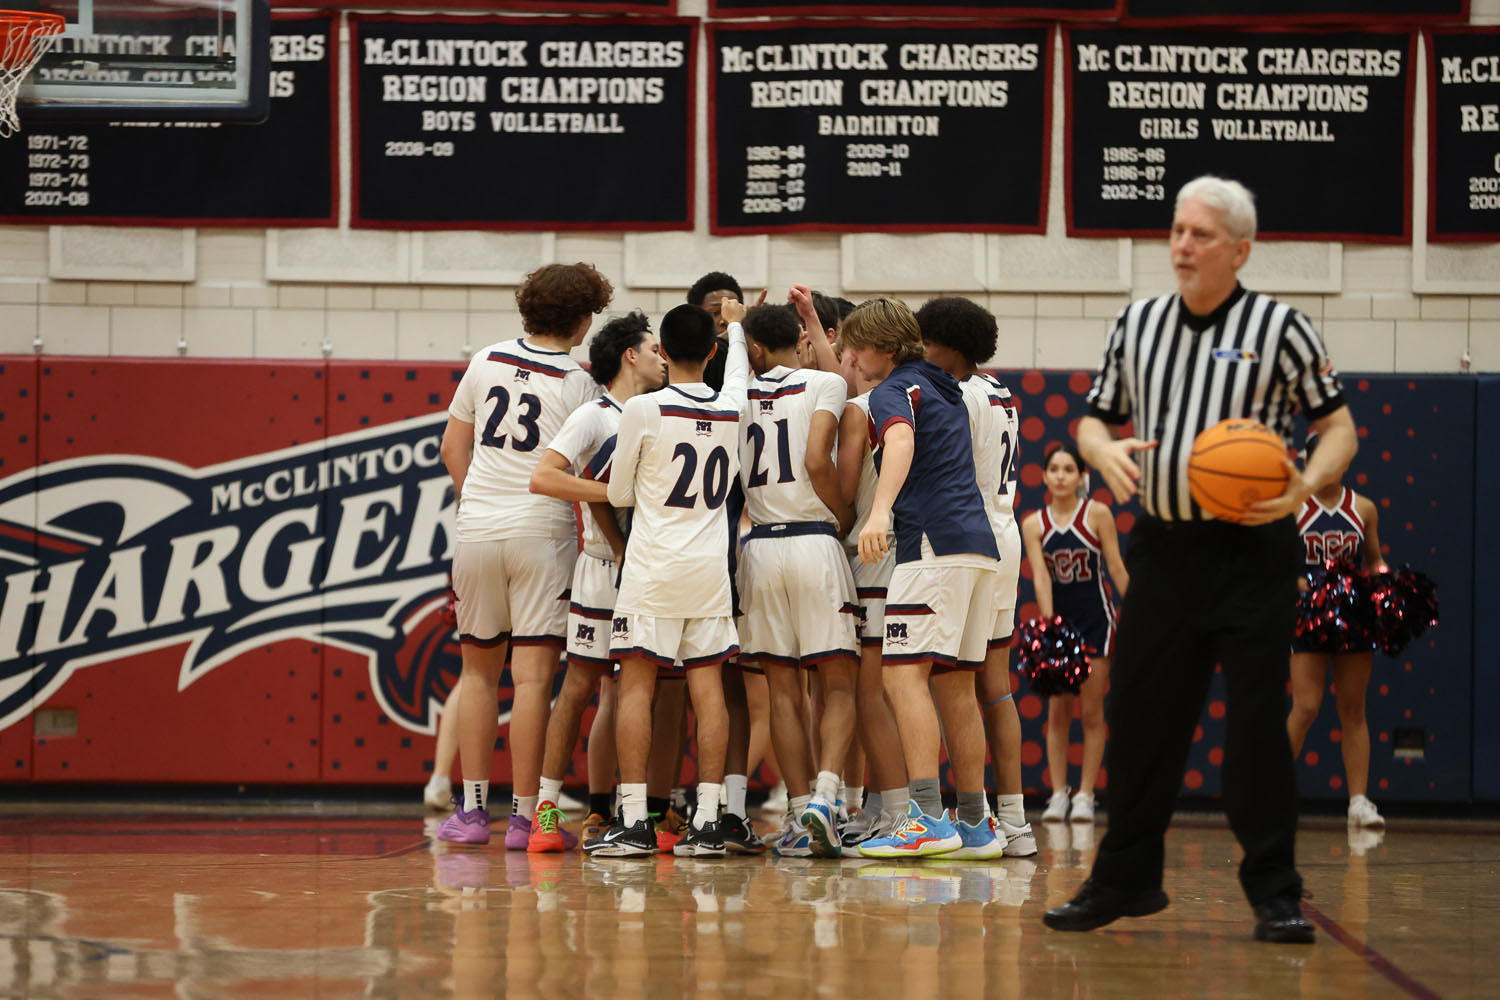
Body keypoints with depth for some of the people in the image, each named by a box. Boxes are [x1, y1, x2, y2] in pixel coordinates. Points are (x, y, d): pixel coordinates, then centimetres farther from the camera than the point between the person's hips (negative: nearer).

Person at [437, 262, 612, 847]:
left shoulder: (487, 362, 6)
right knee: (532, 676, -2)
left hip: (477, 531, 4)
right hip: (541, 533, -4)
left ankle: (473, 809, 12)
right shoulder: (578, 385, -5)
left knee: (478, 671, 14)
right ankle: (523, 816, -3)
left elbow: (453, 448, 13)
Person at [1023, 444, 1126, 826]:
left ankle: (1085, 795, 2)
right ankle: (1058, 794, 4)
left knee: (1092, 712, 0)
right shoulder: (1033, 525, -1)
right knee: (1058, 712, 1)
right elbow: (1040, 576, -12)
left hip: (1095, 620, -2)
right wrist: (1048, 621, -25)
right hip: (1058, 618, 2)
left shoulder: (1097, 514, -6)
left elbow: (1117, 569, -4)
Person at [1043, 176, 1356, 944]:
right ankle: (1125, 879, 21)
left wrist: (1307, 483, -19)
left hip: (1251, 551, -4)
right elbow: (1095, 416, 18)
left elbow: (1339, 425, 1)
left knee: (1256, 726, -5)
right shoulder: (1138, 322, 10)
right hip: (1163, 548, 4)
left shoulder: (1278, 327, -2)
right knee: (1137, 716, 8)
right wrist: (1104, 451, -6)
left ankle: (1275, 894, 3)